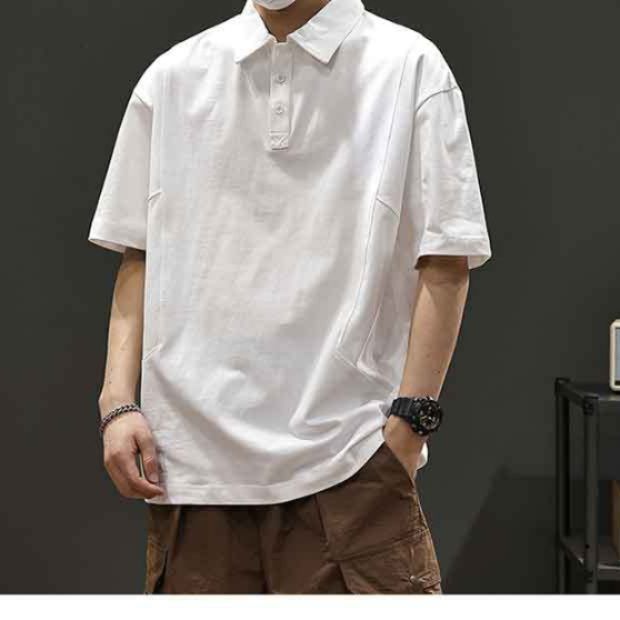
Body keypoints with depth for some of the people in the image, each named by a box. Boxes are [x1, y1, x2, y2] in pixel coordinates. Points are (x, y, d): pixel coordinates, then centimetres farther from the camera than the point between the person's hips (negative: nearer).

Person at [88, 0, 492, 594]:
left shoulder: (409, 66, 2)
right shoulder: (173, 76, 11)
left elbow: (445, 265, -1)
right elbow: (138, 257, 13)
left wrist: (410, 421, -9)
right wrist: (118, 401, 1)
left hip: (349, 461, -3)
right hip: (192, 456, 3)